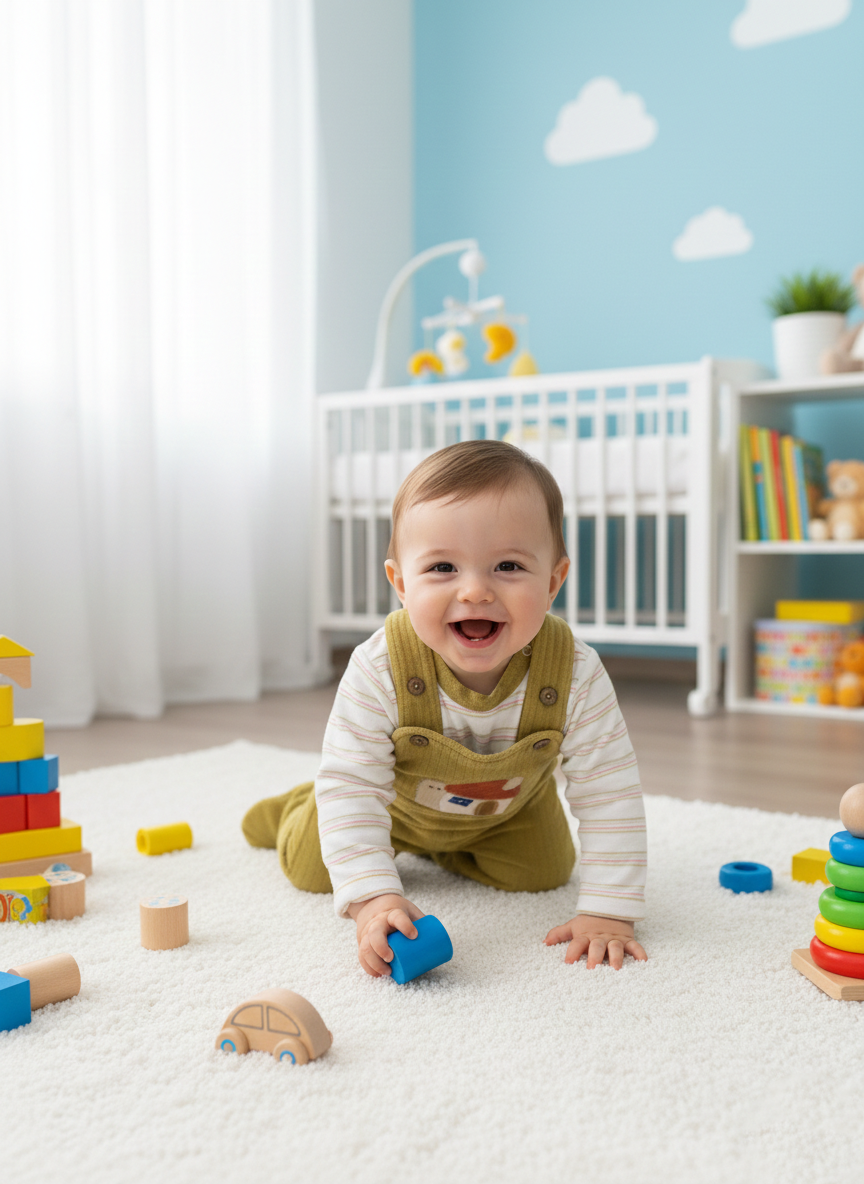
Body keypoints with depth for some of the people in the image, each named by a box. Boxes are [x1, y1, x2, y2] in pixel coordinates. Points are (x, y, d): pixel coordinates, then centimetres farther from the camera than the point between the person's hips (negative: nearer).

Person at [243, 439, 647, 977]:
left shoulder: (575, 674, -38)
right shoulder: (379, 671, -42)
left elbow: (610, 795, -30)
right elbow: (351, 787, -36)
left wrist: (607, 910, -34)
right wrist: (373, 897, -47)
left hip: (508, 805, 2)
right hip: (395, 795, -1)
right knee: (312, 869, 9)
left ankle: (447, 847, 34)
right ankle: (296, 808, 45)